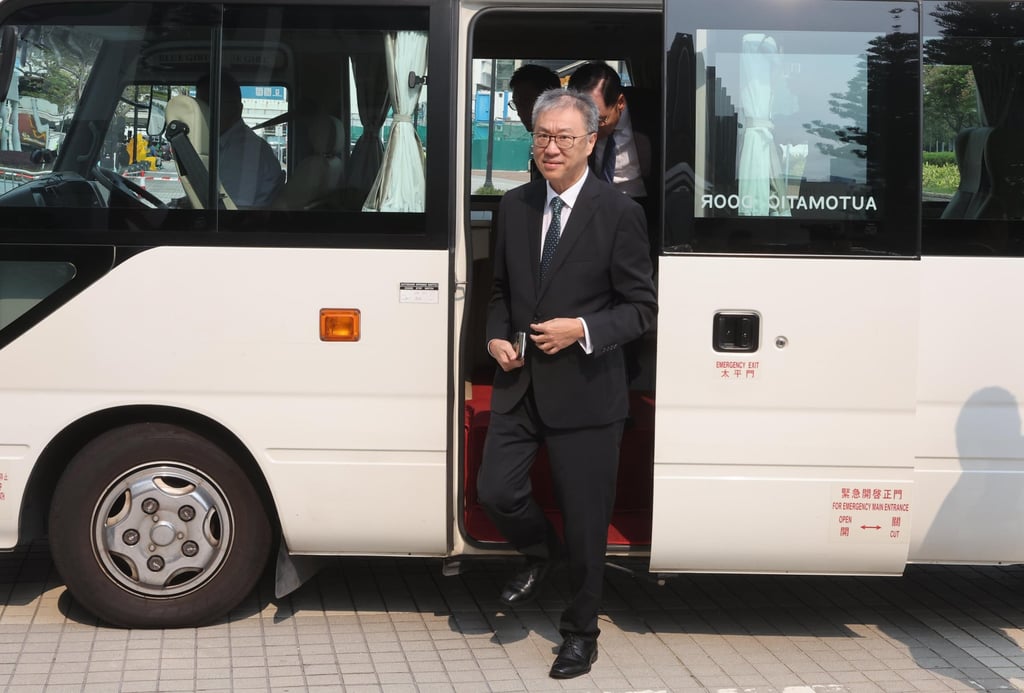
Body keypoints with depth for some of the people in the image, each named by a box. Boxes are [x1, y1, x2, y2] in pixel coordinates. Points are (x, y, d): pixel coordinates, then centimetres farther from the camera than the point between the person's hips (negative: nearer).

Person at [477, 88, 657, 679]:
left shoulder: (619, 214, -10)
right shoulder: (515, 206, 6)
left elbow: (642, 307, -7)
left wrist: (581, 330, -20)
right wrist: (496, 336, -1)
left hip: (584, 391, -4)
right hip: (521, 384, 5)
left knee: (586, 520, 6)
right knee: (496, 491, 2)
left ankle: (582, 632, 25)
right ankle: (543, 552, 36)